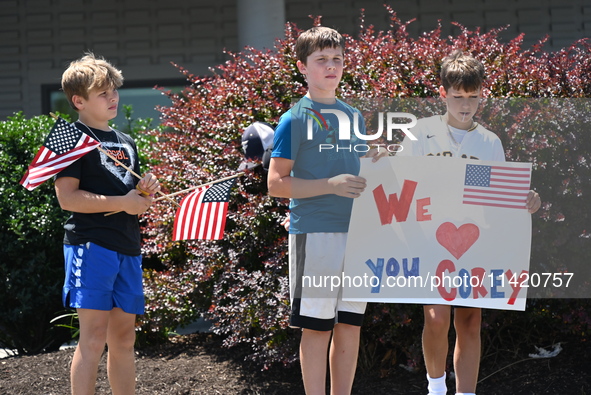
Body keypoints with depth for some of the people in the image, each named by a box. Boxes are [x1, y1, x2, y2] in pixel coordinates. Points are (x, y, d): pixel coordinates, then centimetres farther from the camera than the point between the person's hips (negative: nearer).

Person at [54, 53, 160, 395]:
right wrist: (123, 203, -15)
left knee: (124, 338, 10)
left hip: (127, 249, 8)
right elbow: (67, 198, -14)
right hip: (91, 244, -8)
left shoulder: (125, 142, 20)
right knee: (94, 337, -12)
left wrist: (147, 191, 4)